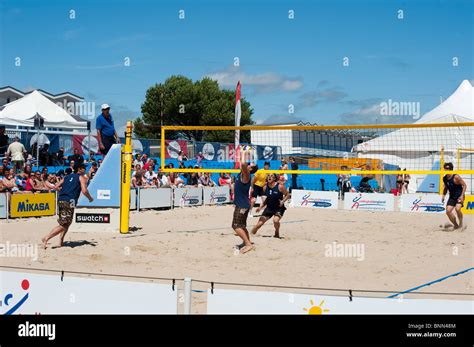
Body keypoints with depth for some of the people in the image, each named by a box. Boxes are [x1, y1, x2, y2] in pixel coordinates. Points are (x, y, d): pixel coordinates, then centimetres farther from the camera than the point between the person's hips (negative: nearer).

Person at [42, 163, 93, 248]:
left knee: (66, 222, 22)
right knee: (64, 225, -6)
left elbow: (56, 187, 16)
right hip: (69, 202, -7)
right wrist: (90, 198, 10)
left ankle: (60, 242, 16)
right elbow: (84, 191, -7)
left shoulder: (67, 176, 24)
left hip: (60, 200, 7)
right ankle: (46, 238, -14)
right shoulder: (82, 177, 6)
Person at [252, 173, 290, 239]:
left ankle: (277, 233, 2)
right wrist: (261, 207, 8)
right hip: (269, 208, 4)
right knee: (260, 223, -2)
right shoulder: (265, 187, 0)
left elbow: (287, 195, -4)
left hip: (279, 208, -4)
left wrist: (283, 201, -21)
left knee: (276, 220, -30)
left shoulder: (280, 186, -14)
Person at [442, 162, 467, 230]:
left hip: (459, 196, -6)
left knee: (457, 208, -28)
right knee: (448, 211, -6)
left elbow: (464, 185, -14)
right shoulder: (444, 178, 3)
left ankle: (461, 224, -7)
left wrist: (462, 195, -21)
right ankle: (456, 225, 13)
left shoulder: (456, 177, -17)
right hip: (452, 197, 7)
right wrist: (443, 196, 8)